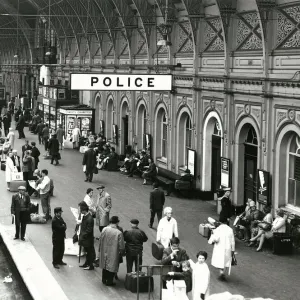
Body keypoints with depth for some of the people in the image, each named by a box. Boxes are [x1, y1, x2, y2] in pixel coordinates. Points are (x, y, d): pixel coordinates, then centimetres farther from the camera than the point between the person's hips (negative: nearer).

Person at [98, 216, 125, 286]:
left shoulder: (104, 230, -12)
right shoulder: (119, 233, -20)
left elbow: (101, 241, -1)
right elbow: (121, 246, -14)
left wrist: (100, 250, 13)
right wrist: (122, 252, 4)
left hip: (104, 252, 4)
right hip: (113, 253, -4)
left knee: (105, 266, 22)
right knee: (112, 266, 12)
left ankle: (104, 280, 35)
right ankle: (109, 282, 21)